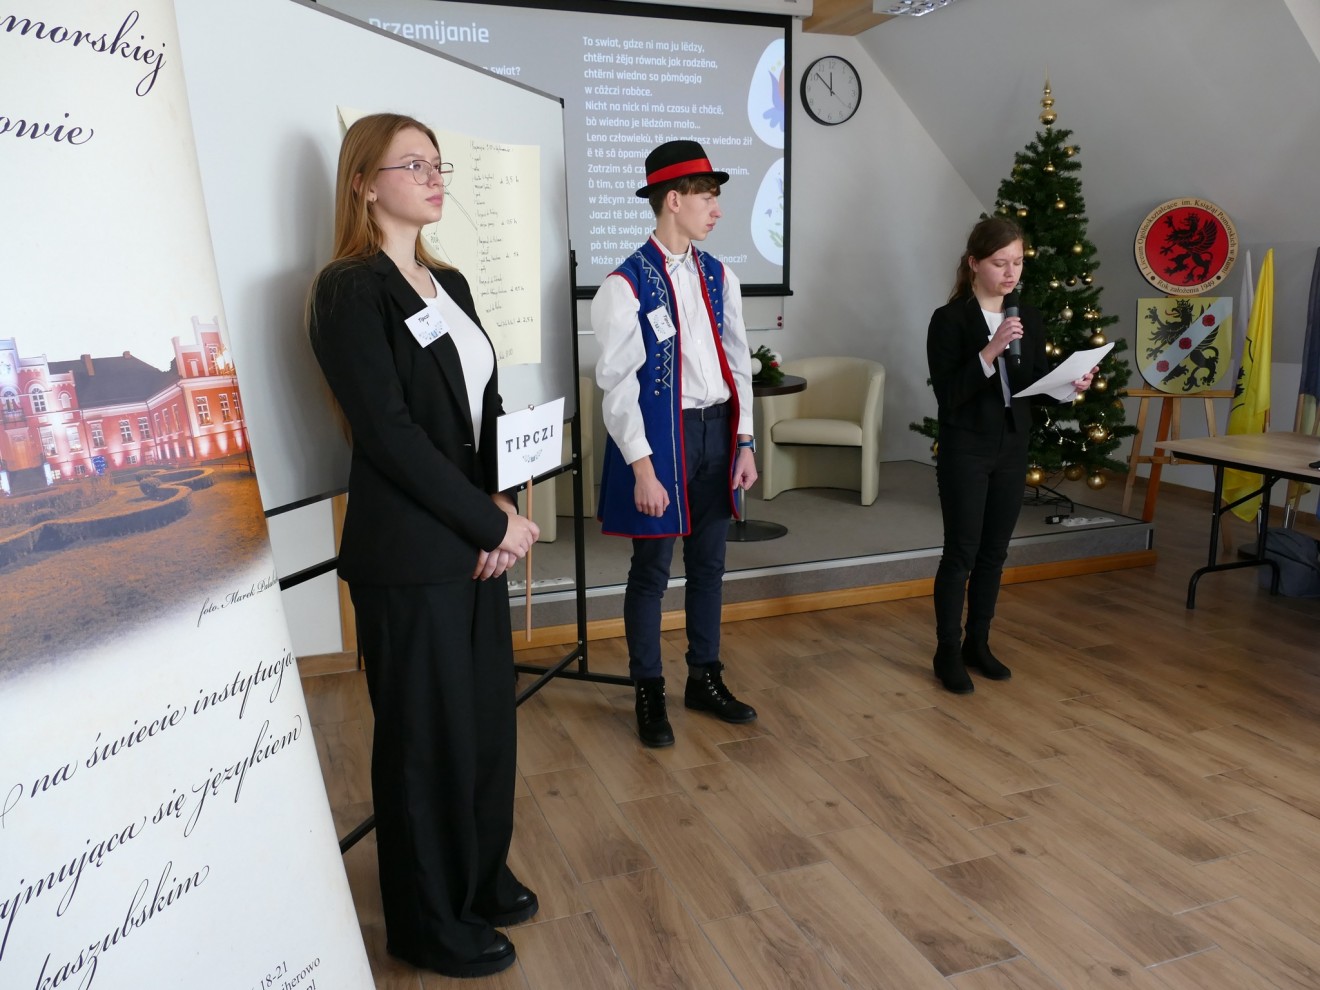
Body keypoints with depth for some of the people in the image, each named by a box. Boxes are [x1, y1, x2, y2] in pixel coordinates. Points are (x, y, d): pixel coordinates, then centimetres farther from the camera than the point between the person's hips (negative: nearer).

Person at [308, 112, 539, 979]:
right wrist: (493, 525, -15)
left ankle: (481, 875, 39)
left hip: (475, 540, 8)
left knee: (489, 714, 17)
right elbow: (389, 432, -19)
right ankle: (429, 921, 28)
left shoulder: (449, 283, 13)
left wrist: (502, 509, -4)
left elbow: (488, 405, 11)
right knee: (426, 734, 6)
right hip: (408, 555, -8)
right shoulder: (350, 288, -12)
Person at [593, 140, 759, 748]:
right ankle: (648, 693, 21)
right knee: (651, 572, 5)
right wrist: (643, 467, -17)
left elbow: (738, 363, 11)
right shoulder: (626, 285, -11)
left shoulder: (719, 277, 9)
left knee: (708, 565, 15)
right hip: (661, 437, -6)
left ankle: (705, 679, 31)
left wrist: (744, 440, 6)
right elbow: (618, 385, -14)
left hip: (717, 431, 6)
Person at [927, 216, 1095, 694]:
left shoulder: (1028, 318, 7)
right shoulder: (950, 319, -10)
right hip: (965, 450, -5)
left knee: (994, 552, 12)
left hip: (1013, 447, 6)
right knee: (961, 552, -1)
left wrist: (1069, 384, -11)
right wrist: (990, 350, -27)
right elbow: (947, 395, -18)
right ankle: (948, 652, 11)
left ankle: (978, 644, 25)